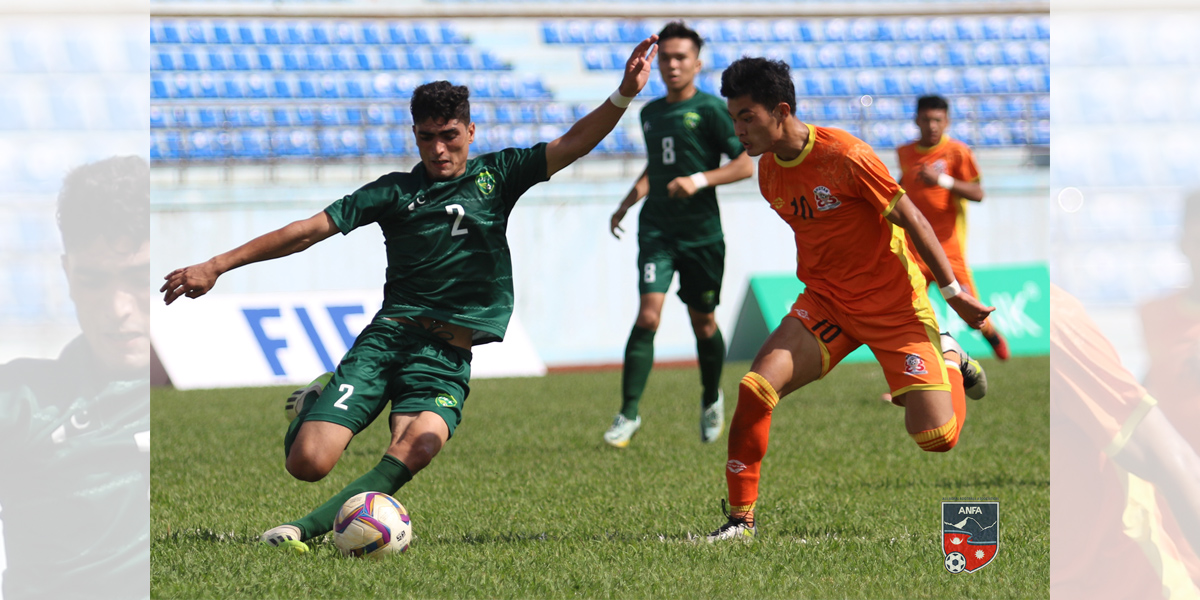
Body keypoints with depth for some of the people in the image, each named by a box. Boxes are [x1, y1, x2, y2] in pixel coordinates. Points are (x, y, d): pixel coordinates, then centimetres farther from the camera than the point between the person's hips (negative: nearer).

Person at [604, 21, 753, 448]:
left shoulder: (711, 109, -5)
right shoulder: (650, 113, 13)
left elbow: (745, 165, -8)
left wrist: (700, 180, -21)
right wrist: (626, 204, 18)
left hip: (702, 232, -3)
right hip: (657, 229, 3)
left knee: (703, 322, 9)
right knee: (648, 316, -13)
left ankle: (712, 401, 35)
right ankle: (629, 413, -12)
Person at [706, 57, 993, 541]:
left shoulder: (845, 156, -21)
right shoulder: (769, 173, 0)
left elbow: (911, 219, -15)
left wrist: (953, 292, -11)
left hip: (894, 304, -5)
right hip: (825, 301, 5)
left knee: (937, 439, -8)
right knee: (754, 388, -19)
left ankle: (948, 361, 26)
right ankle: (740, 519, -8)